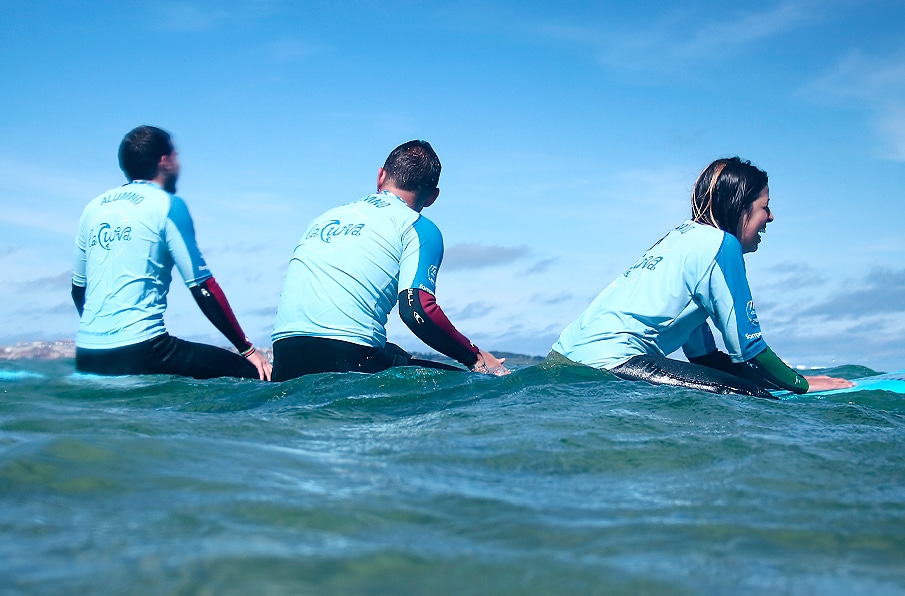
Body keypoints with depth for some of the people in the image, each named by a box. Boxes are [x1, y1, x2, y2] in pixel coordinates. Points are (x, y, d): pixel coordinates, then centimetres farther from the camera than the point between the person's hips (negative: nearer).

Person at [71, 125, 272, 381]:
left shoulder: (94, 207, 15)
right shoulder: (167, 205, -2)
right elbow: (203, 287, -4)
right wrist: (247, 349, 1)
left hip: (86, 358, 7)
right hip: (140, 352, -7)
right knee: (257, 373, -5)